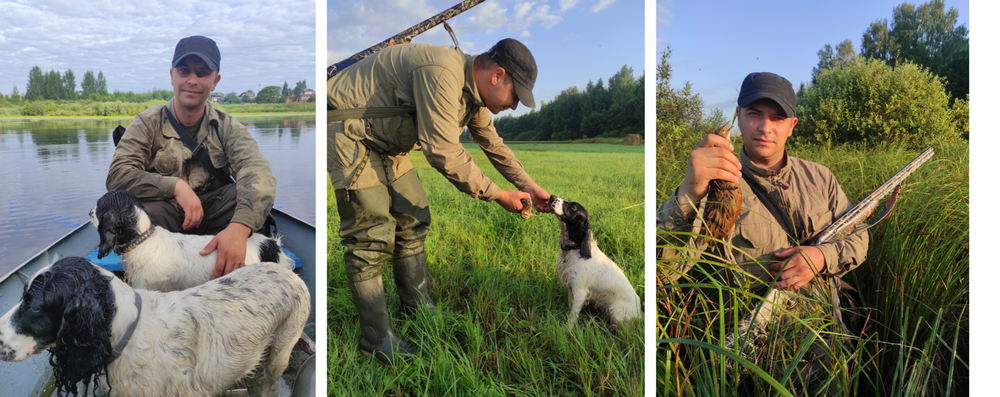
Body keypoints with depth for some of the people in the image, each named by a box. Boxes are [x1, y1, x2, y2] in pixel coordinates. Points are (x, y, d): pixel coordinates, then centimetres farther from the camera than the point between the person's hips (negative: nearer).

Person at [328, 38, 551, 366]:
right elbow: (444, 153, -31)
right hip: (347, 132, -10)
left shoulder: (473, 92, 3)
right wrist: (497, 195, -21)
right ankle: (376, 339, 1)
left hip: (385, 140, 10)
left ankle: (418, 308, 24)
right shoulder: (442, 73, -29)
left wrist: (528, 186, 15)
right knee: (371, 233, -10)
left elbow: (494, 145, 18)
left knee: (412, 219, 10)